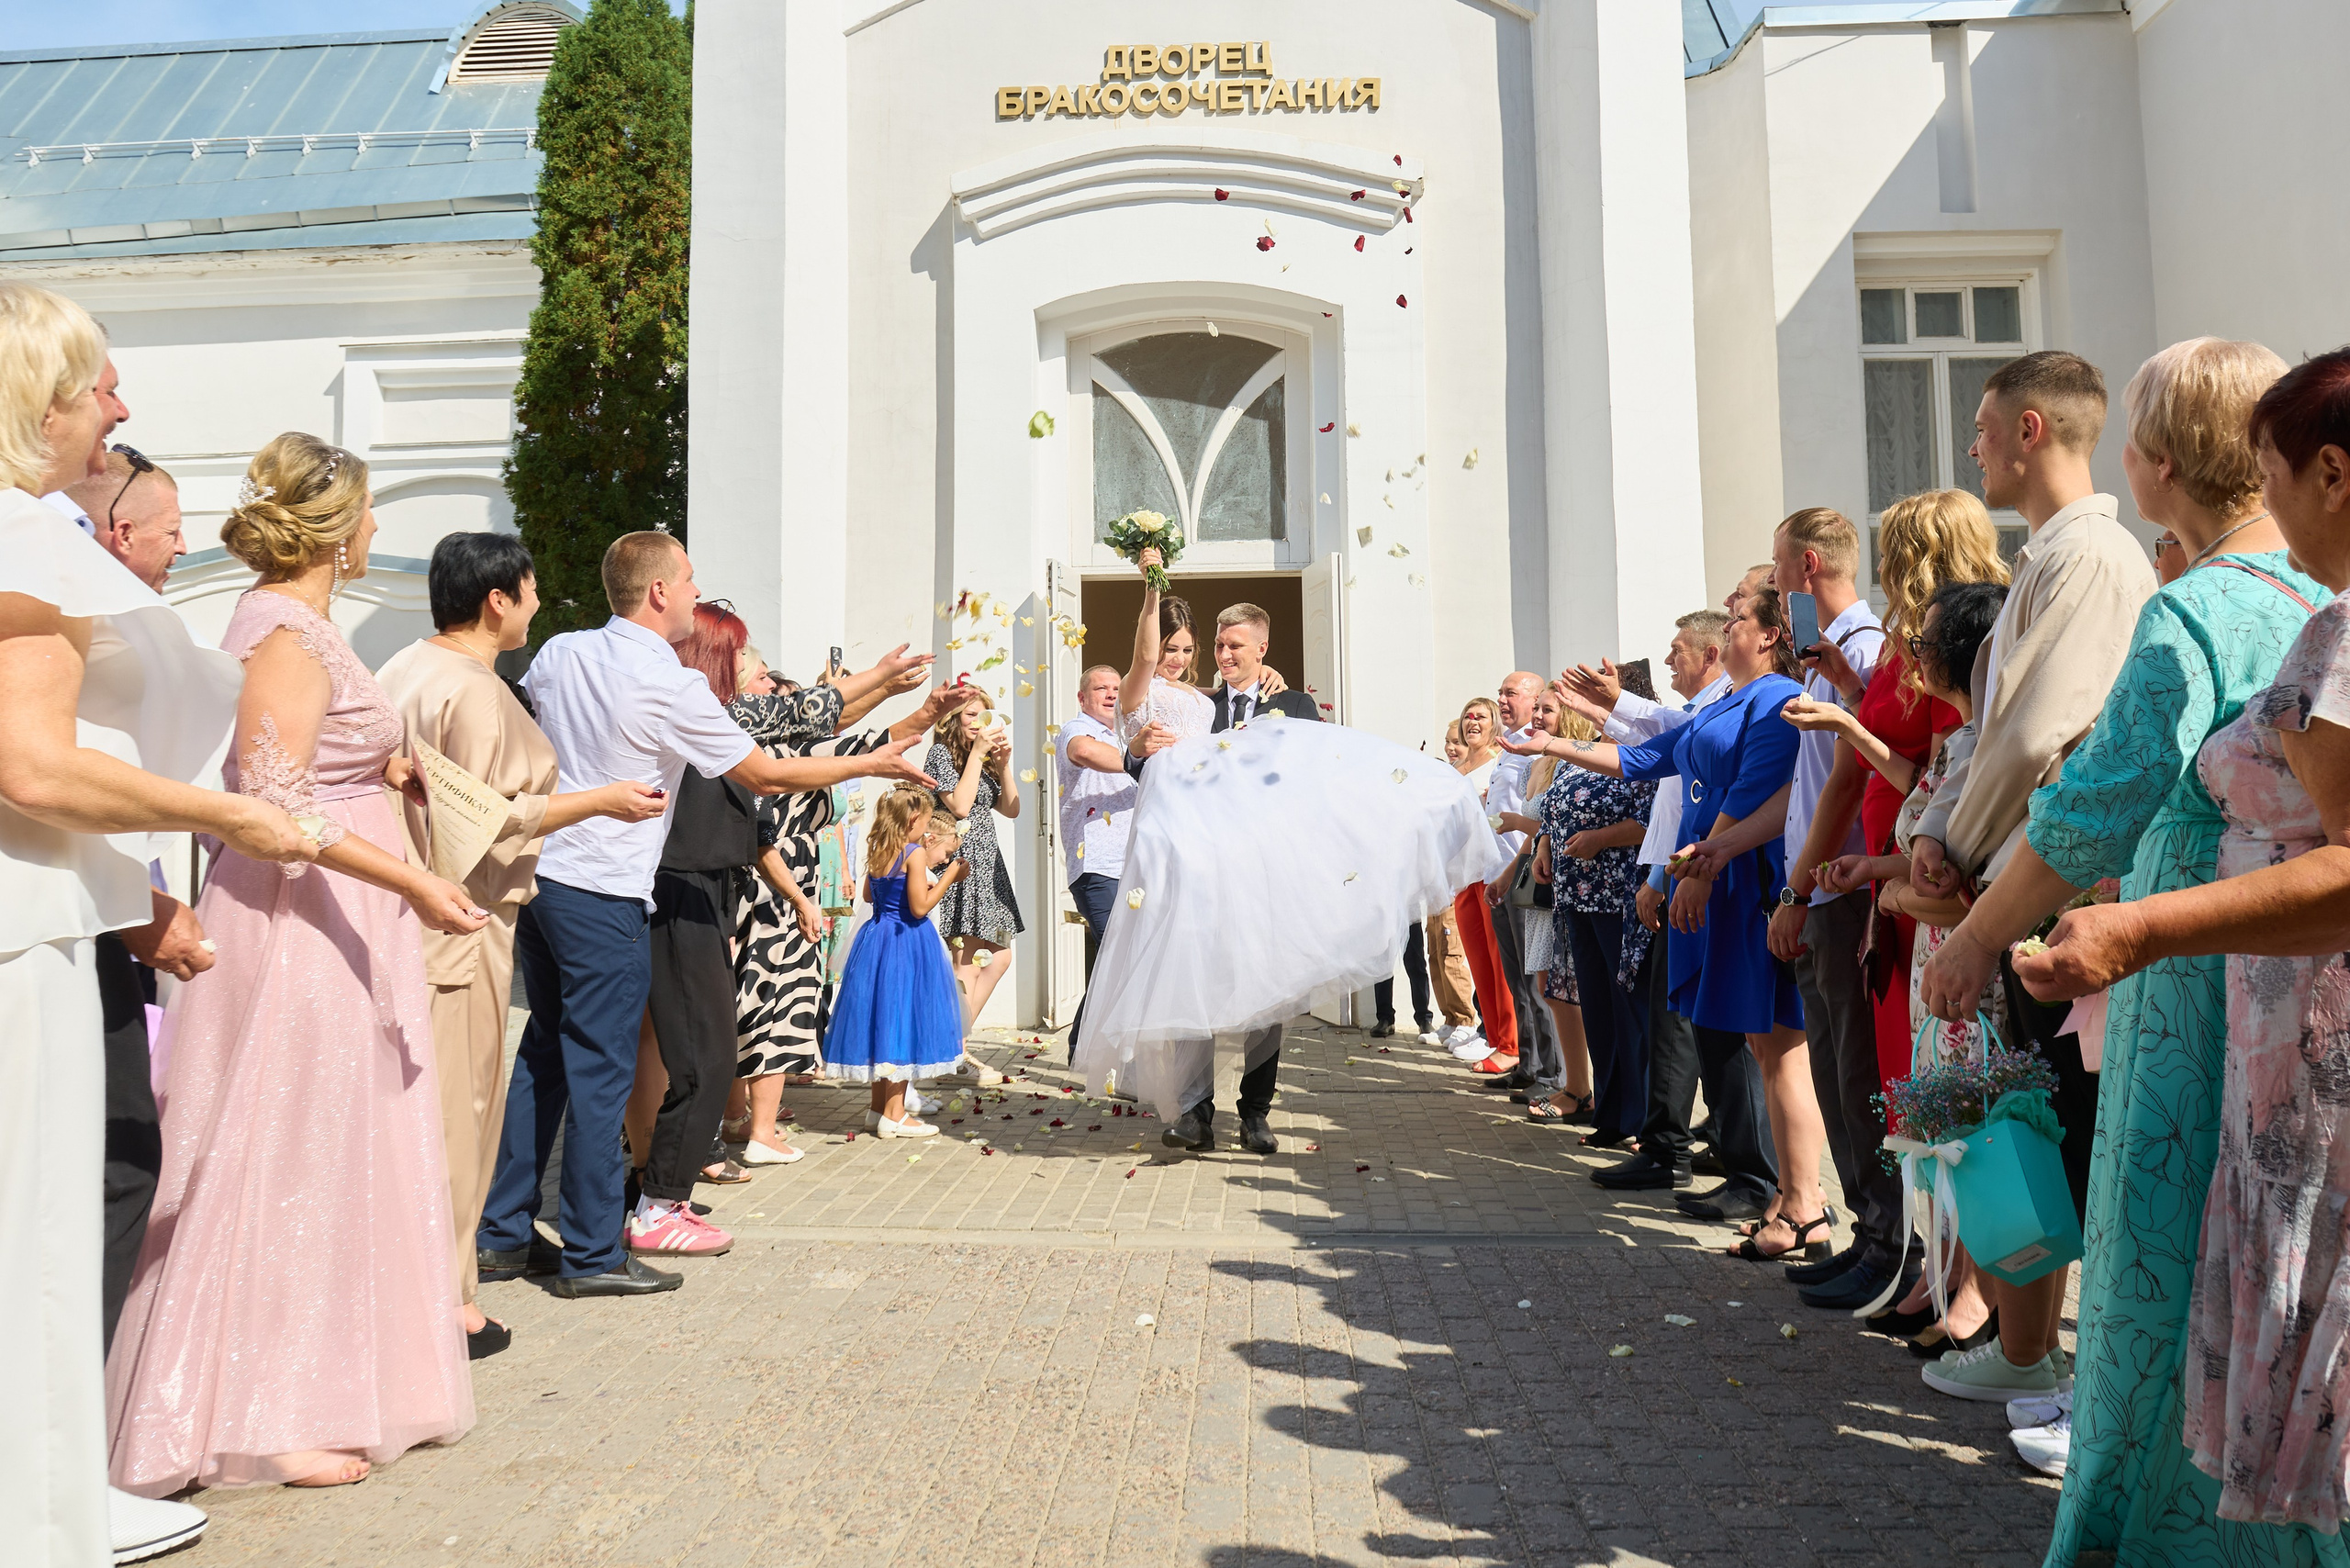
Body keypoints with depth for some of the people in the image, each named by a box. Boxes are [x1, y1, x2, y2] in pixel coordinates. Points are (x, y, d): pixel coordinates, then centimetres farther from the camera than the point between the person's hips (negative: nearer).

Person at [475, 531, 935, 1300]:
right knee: (600, 1070, 1)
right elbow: (764, 774, -7)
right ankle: (592, 1255, 10)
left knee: (542, 1054, 16)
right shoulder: (673, 686, -14)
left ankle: (501, 1233, 24)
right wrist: (874, 763, 2)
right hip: (604, 896, -8)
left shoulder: (559, 653, 7)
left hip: (537, 873, 8)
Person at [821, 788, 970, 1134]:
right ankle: (894, 1114, 1)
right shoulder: (915, 853, -15)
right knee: (903, 1018, -1)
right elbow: (919, 907, -18)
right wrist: (950, 876, -9)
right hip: (907, 943, -8)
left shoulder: (877, 852, 7)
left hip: (876, 938, 8)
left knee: (881, 1016, 15)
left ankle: (879, 1105, 25)